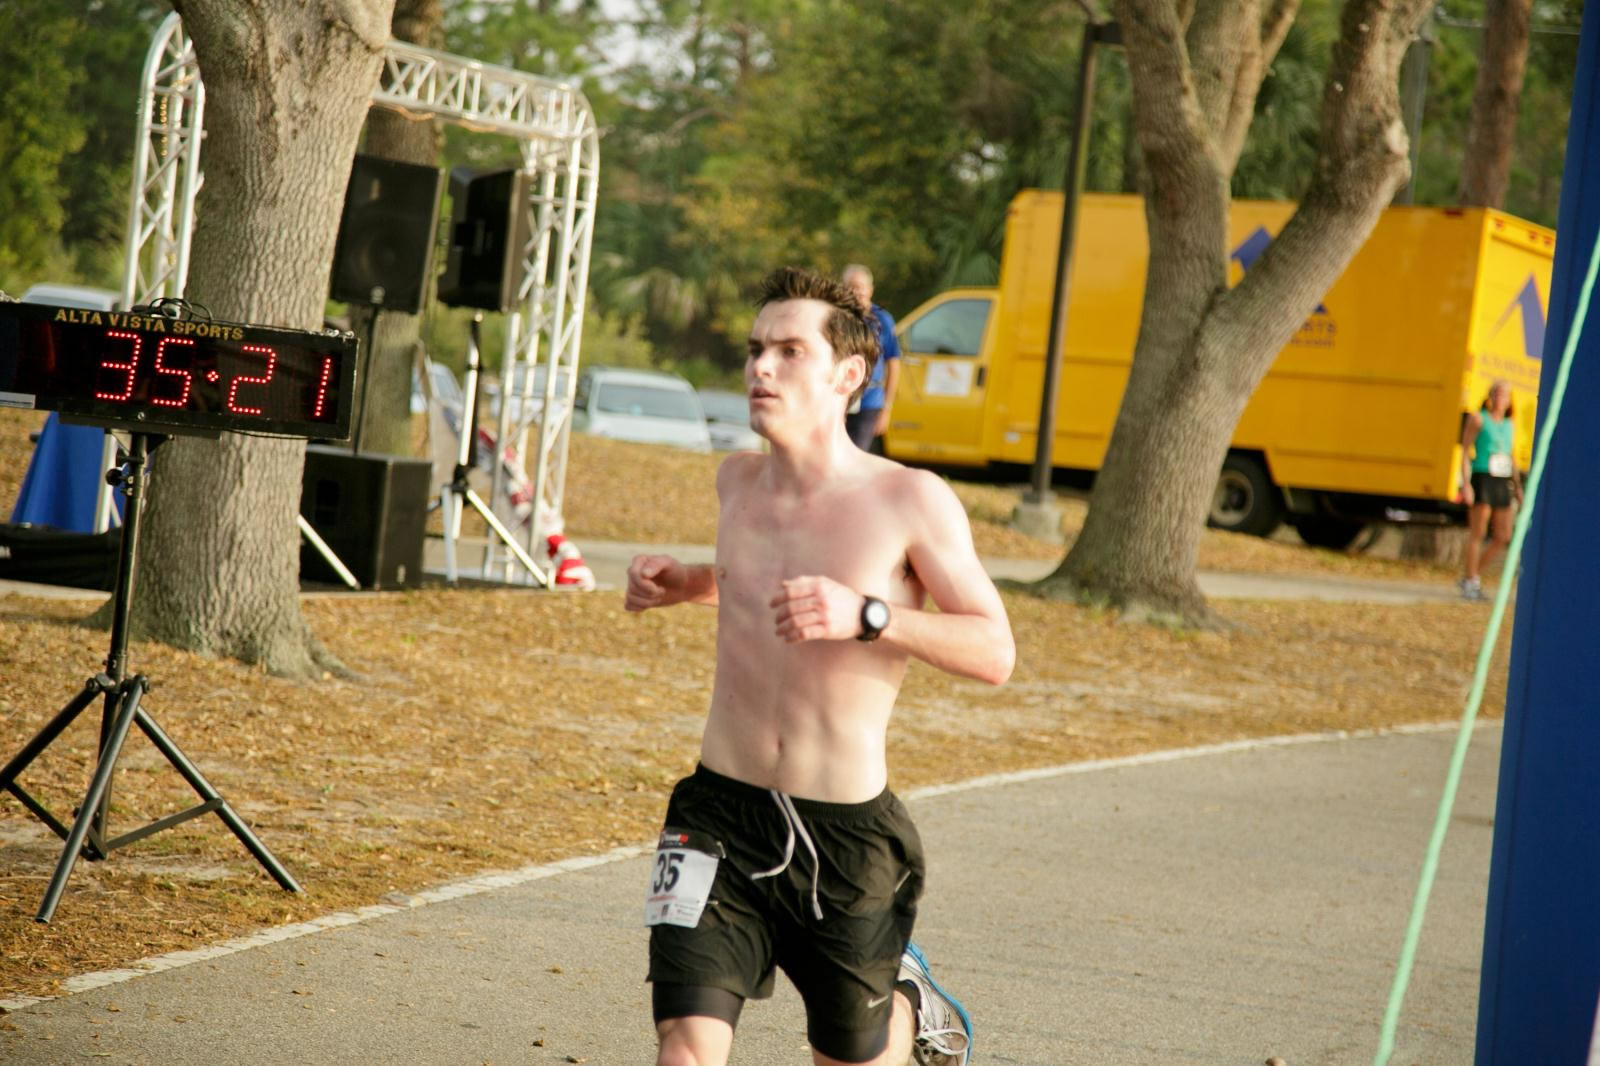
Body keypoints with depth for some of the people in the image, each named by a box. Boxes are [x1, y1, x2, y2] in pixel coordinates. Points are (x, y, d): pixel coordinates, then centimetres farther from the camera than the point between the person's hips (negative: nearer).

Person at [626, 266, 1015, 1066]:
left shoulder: (908, 500, -9)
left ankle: (910, 1001, 50)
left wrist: (866, 616, -24)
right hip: (720, 817, 3)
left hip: (846, 828, -3)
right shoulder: (739, 482, 6)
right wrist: (684, 583, 8)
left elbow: (995, 652, -11)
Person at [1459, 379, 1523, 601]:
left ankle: (1470, 577, 17)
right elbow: (1465, 452, -6)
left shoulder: (1509, 425, 15)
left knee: (1502, 538, 5)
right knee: (1477, 534, -4)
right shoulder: (1478, 418, -2)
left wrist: (1518, 487, 16)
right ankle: (1471, 583, 3)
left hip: (1501, 483, 6)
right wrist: (1466, 484, -14)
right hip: (1482, 480, -6)